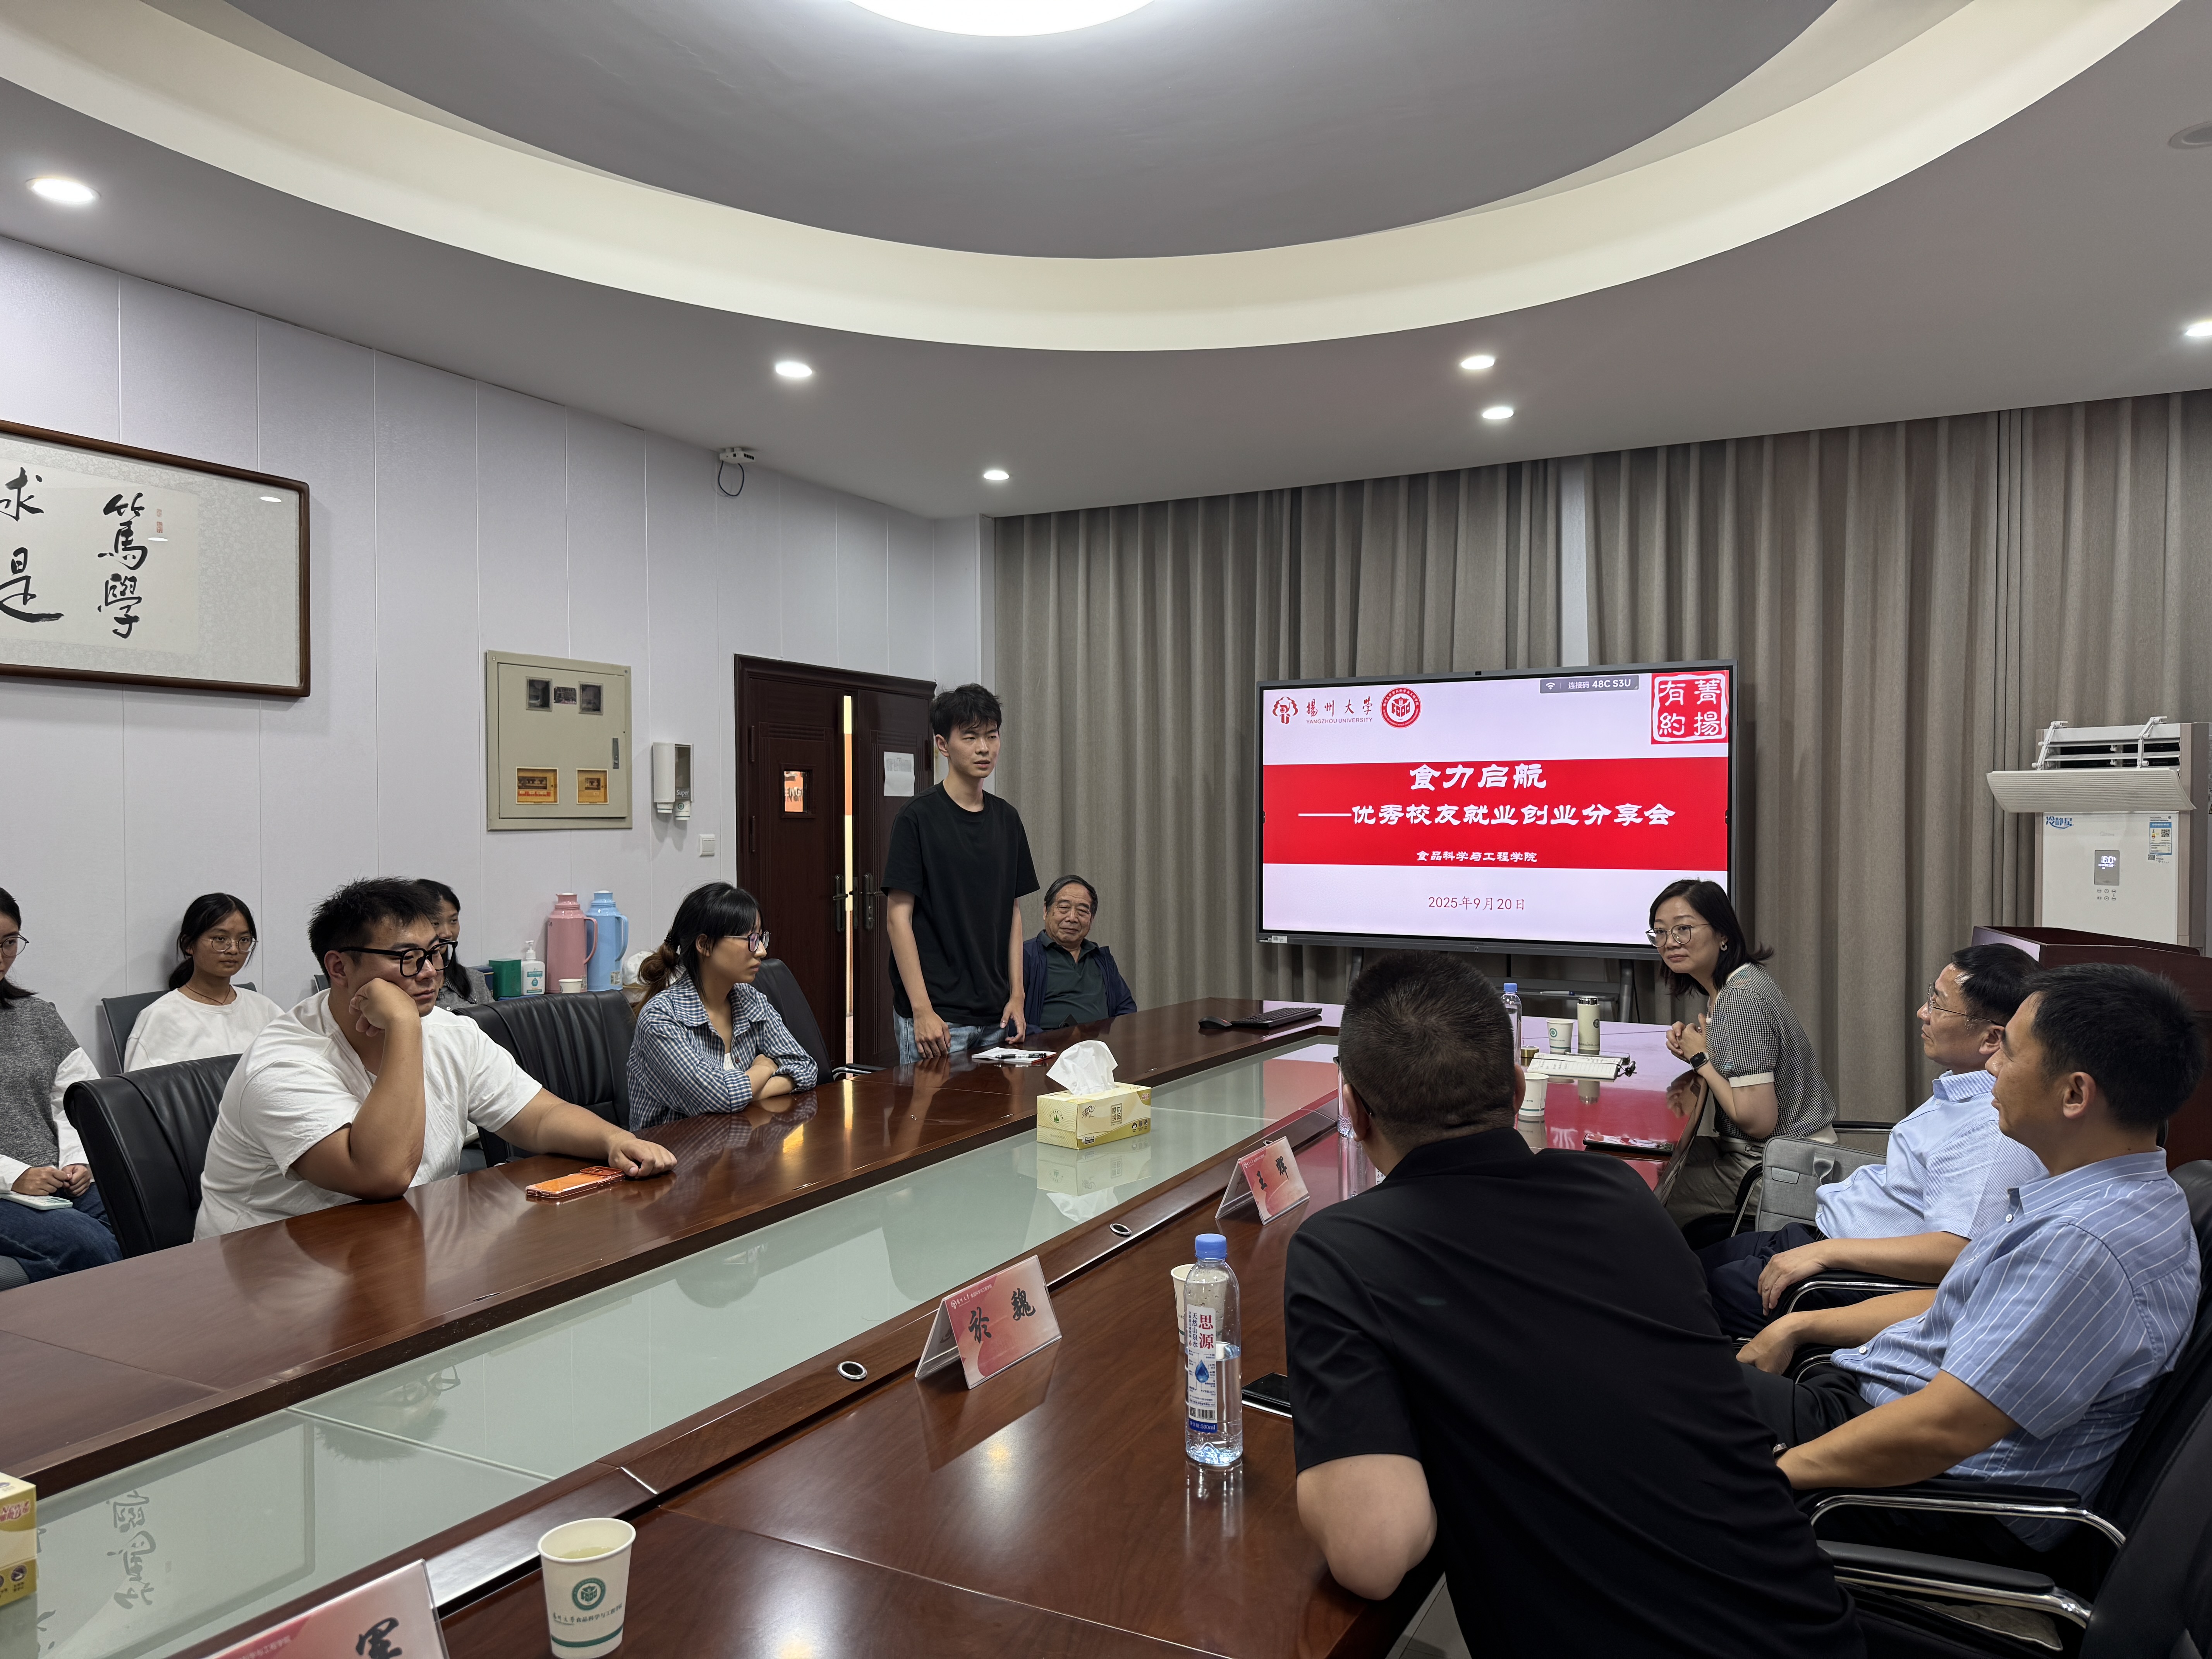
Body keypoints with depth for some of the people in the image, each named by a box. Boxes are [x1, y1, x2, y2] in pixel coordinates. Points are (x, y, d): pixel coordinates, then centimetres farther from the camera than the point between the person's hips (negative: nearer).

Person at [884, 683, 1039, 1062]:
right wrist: (922, 1010, -17)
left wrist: (1017, 995, 5)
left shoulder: (1007, 819, 10)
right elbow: (899, 917, -11)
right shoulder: (918, 817, -8)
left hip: (996, 1015, 6)